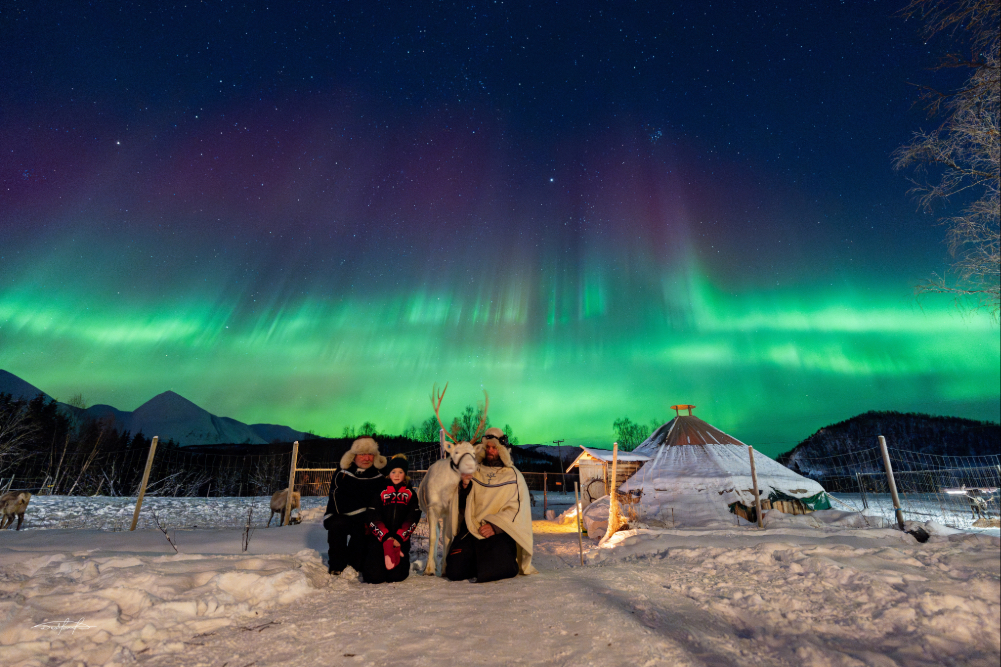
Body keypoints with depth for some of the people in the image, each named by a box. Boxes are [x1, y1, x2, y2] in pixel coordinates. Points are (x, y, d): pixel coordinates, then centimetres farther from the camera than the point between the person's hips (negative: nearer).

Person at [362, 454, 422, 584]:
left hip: (401, 539, 1)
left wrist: (399, 538, -13)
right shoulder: (380, 491, 4)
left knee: (396, 575, -11)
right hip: (379, 538, -1)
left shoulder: (410, 493, 10)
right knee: (374, 575, -16)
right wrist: (385, 537, -16)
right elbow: (372, 517, -4)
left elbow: (412, 519, 1)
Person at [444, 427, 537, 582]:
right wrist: (464, 487, -8)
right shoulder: (475, 472, 12)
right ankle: (480, 560, 15)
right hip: (471, 529, 3)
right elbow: (462, 507, 11)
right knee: (454, 571, -13)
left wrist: (495, 526, -15)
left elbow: (516, 509, -3)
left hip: (499, 532, -3)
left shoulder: (513, 476, 5)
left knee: (487, 573, -24)